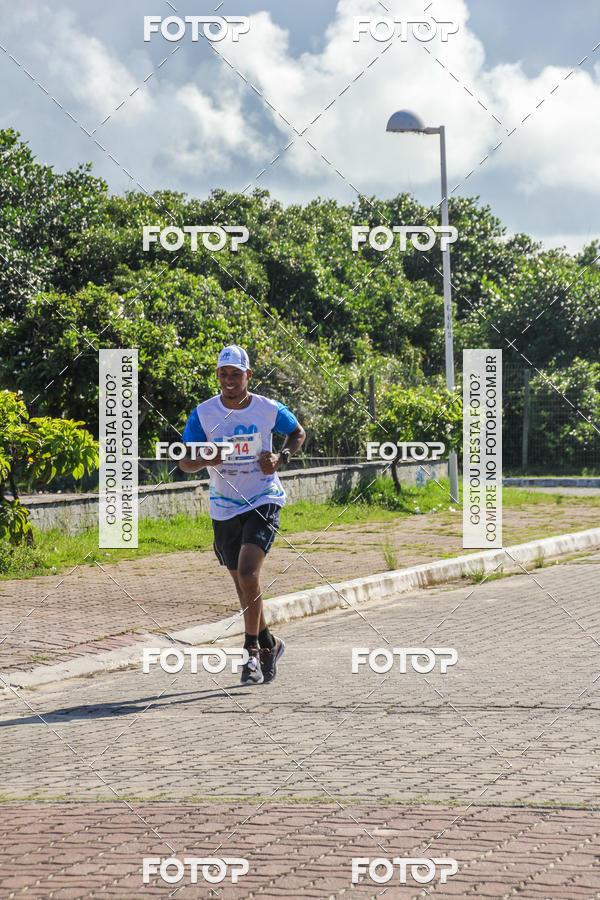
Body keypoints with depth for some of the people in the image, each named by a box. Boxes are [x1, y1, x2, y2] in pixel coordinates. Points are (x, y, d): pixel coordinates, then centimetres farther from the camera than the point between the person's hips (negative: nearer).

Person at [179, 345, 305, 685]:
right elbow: (185, 462, -7)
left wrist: (281, 458, -7)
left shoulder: (269, 409, -8)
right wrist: (205, 459, -30)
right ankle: (269, 643, 33)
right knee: (243, 584, 12)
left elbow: (298, 432, 12)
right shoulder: (203, 414, -7)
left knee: (248, 574, -21)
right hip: (225, 507, 3)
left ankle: (253, 652, -8)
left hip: (263, 501, -3)